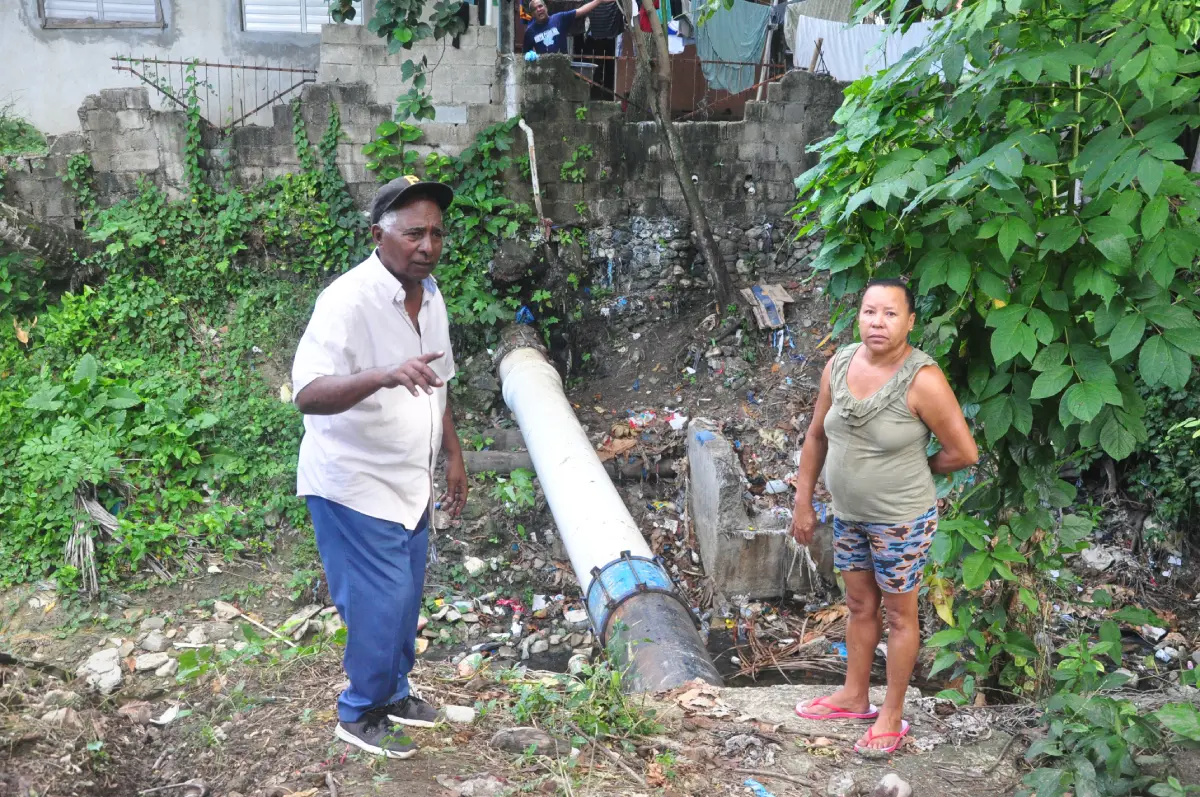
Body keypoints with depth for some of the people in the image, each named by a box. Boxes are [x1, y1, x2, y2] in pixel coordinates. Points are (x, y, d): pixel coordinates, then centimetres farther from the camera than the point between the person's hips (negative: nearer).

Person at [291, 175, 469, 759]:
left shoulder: (430, 296, 3)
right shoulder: (348, 300, -24)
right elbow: (308, 395, -35)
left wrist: (453, 454, 17)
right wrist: (383, 375, -50)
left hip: (408, 483, 8)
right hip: (355, 485, -8)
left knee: (406, 596, 18)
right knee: (379, 603, -1)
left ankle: (393, 692, 38)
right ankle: (359, 714, 20)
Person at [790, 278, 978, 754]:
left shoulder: (922, 380, -25)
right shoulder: (840, 364, -6)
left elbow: (963, 452, -18)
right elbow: (817, 436, 5)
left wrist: (913, 469, -3)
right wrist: (803, 501, 7)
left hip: (900, 520, -6)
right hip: (849, 514, 6)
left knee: (899, 614, 12)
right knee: (859, 605, 22)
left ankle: (892, 716, 28)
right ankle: (854, 697, 40)